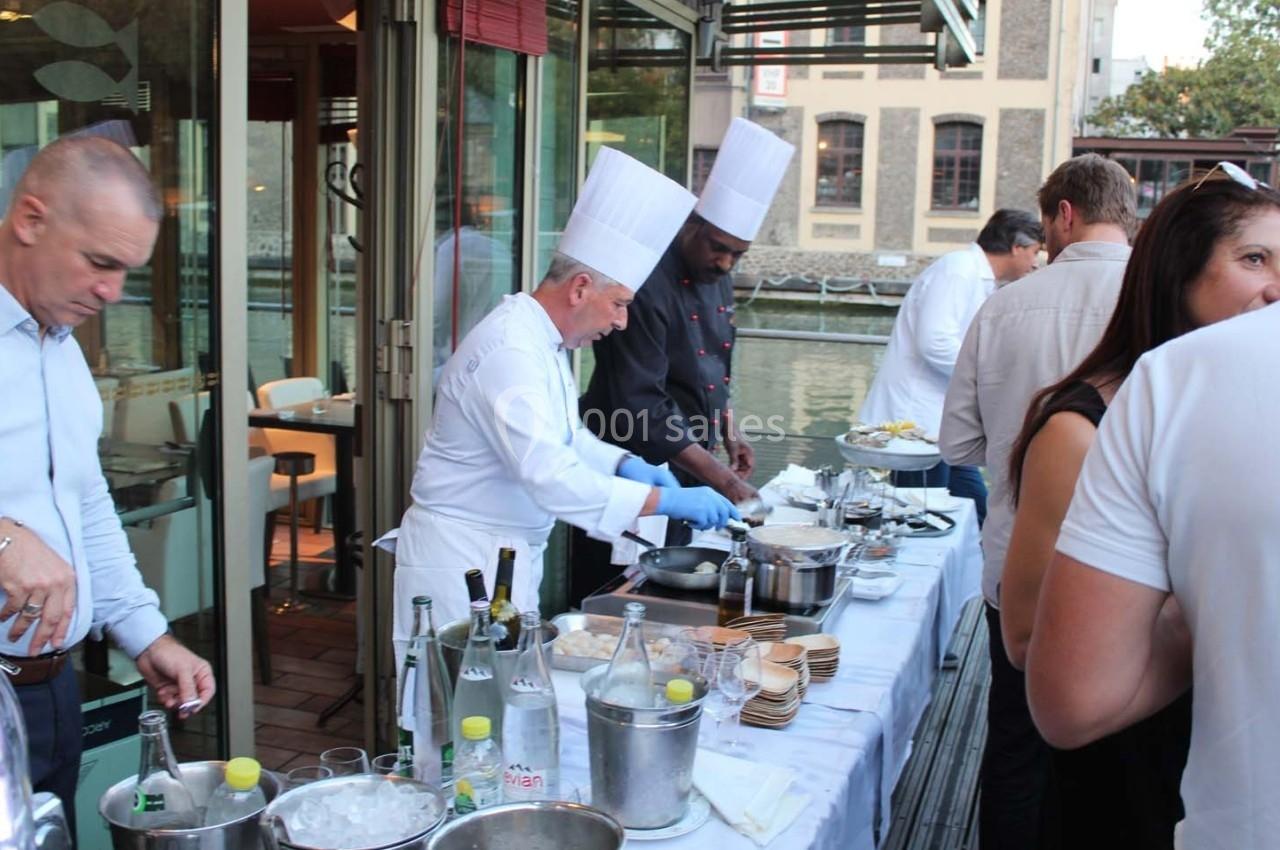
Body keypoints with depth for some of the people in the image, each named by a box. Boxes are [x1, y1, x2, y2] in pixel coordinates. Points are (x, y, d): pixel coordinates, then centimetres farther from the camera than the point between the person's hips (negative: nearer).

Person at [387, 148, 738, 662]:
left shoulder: (540, 339, 9)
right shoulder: (509, 350, -24)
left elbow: (565, 438, 20)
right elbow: (550, 476, -32)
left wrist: (624, 464, 1)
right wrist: (666, 500, -29)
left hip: (509, 555, 10)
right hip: (461, 557, -10)